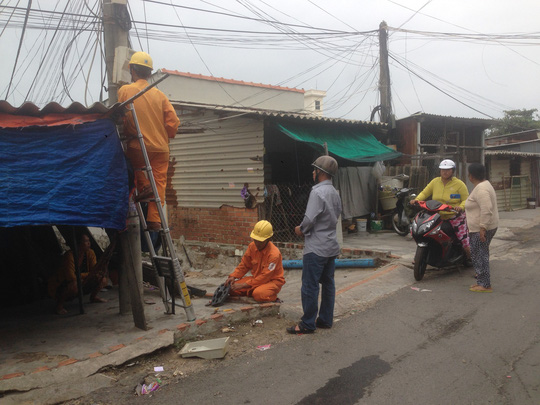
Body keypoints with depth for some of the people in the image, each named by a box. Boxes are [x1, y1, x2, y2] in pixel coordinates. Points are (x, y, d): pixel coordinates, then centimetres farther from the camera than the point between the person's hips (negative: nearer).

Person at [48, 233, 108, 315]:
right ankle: (59, 304, -13)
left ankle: (93, 297, 23)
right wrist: (88, 274, -19)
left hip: (82, 283, 7)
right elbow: (71, 277, -32)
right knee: (75, 284, -41)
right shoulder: (70, 255, -27)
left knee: (103, 280, -7)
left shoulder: (90, 253, -6)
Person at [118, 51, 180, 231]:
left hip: (139, 147, -3)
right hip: (161, 148, 3)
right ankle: (154, 220, -1)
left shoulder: (125, 90, 1)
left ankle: (143, 186, 1)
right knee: (159, 183, 5)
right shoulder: (160, 95, 8)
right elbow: (173, 121, 4)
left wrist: (127, 134, 18)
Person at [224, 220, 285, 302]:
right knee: (231, 288, -12)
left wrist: (243, 285, -27)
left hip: (272, 281, -6)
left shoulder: (274, 254, -25)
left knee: (258, 294, -38)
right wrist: (233, 276, -11)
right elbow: (244, 265, 7)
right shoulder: (252, 246, -5)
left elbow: (265, 277, -25)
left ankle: (273, 297, -5)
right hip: (257, 278, 6)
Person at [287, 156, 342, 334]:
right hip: (331, 246, 9)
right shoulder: (334, 193, 10)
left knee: (309, 286, -2)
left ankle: (308, 324, 6)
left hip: (316, 248, -9)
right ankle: (326, 319, 23)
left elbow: (309, 219, -23)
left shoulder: (317, 192, -18)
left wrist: (301, 229, -3)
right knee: (328, 284, 14)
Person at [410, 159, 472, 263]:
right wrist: (417, 199, -11)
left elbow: (466, 199, -4)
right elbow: (424, 193, 8)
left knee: (463, 239, -5)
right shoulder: (435, 181, 7)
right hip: (437, 216, 3)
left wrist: (461, 207, -24)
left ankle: (469, 257, 22)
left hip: (455, 217, -3)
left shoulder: (459, 184, -2)